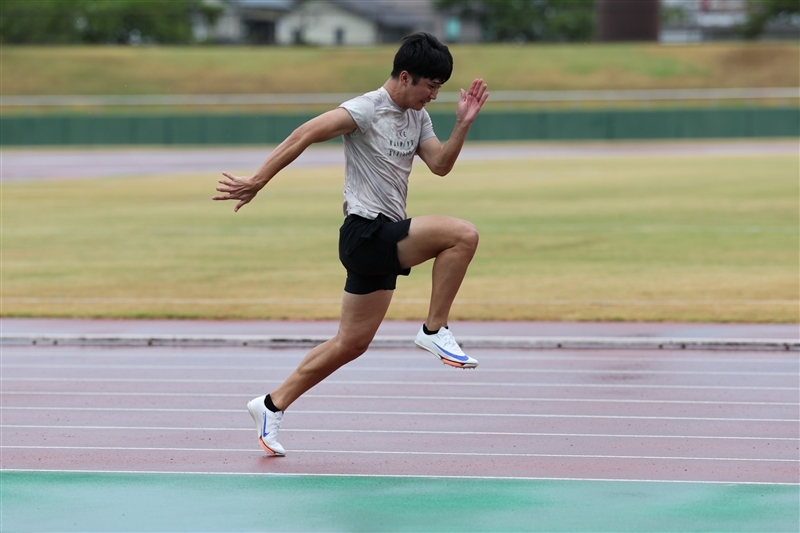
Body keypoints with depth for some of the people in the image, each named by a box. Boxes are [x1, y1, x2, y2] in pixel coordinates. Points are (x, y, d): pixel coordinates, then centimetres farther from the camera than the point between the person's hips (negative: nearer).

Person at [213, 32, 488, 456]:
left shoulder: (417, 117, 14)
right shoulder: (366, 110, -12)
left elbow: (440, 164, 7)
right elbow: (305, 135, -15)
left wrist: (463, 124, -8)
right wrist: (257, 182, -18)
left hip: (383, 242, 9)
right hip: (366, 231, -9)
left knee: (351, 343, 11)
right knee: (463, 235, -23)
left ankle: (272, 406, 20)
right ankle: (435, 331, -14)